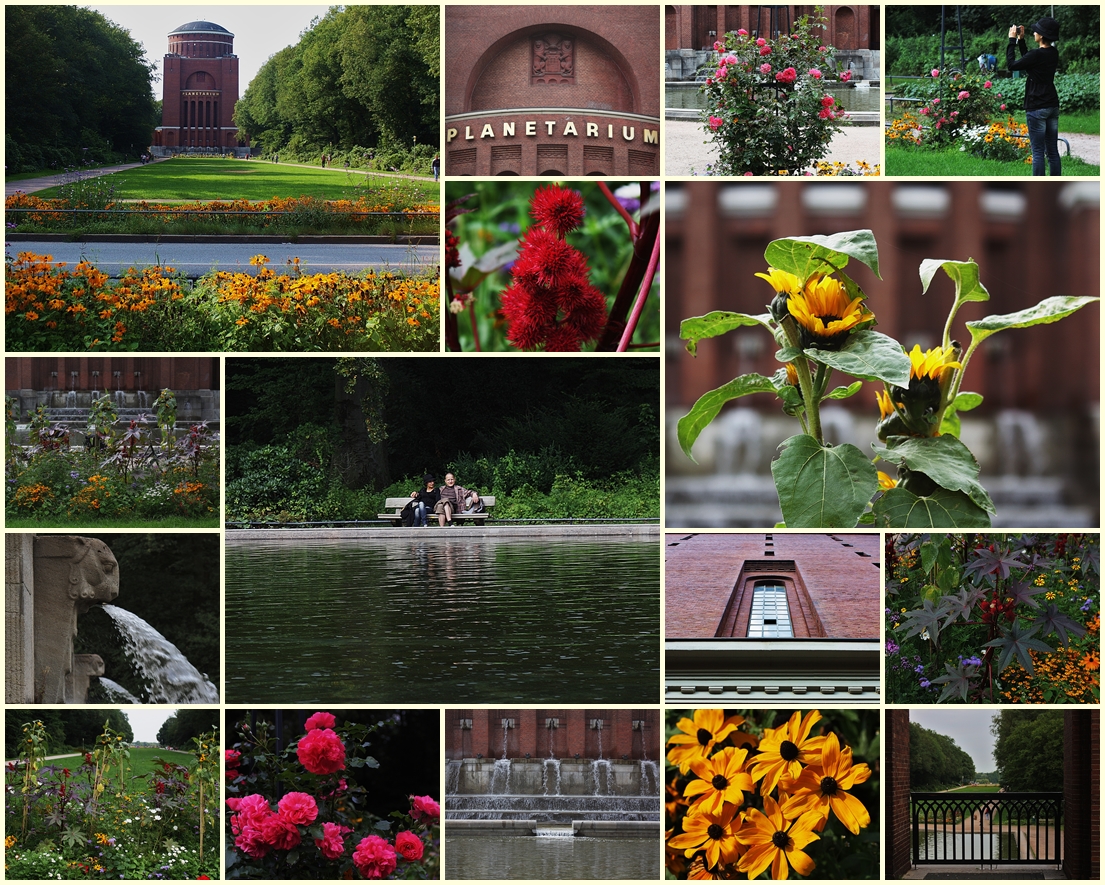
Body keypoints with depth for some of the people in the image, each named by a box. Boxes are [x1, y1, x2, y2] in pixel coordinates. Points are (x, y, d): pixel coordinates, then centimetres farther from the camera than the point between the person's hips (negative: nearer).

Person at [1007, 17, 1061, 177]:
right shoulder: (1053, 53, 7)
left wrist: (1012, 41, -2)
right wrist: (1021, 40, 18)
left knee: (1038, 152, -5)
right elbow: (1027, 60, 20)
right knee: (1053, 151, 10)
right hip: (1052, 106, 8)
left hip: (1037, 108, -8)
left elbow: (1011, 65, -8)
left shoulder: (1037, 54, -18)